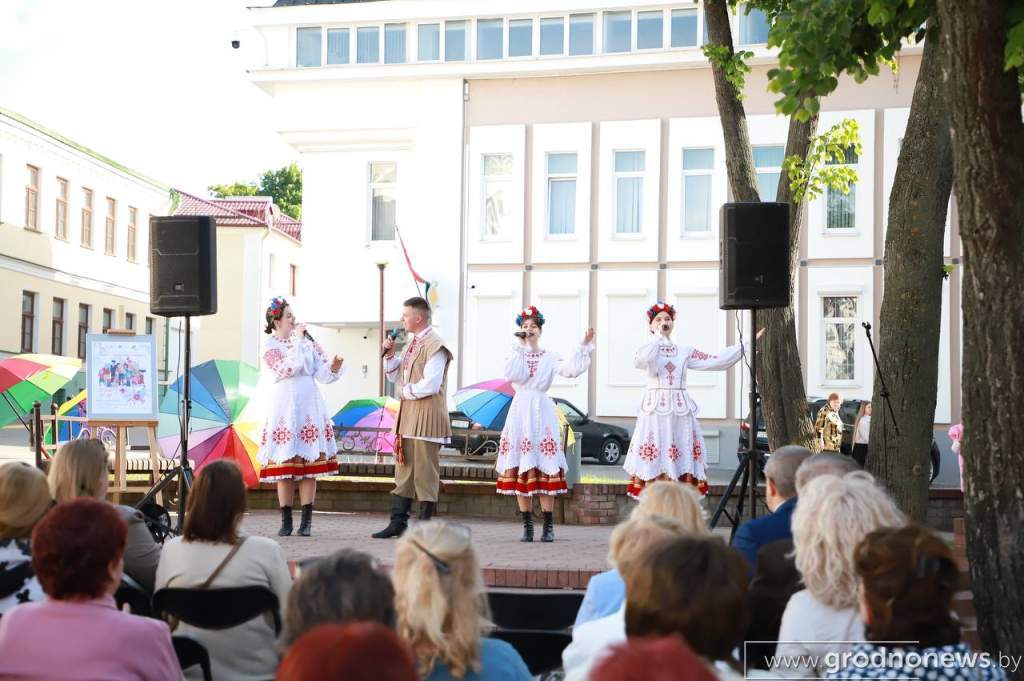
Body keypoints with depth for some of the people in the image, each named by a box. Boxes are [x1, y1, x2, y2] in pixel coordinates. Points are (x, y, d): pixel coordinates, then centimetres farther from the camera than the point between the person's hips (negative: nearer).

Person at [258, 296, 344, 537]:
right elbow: (288, 368, -16)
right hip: (283, 407, -2)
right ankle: (286, 520, 7)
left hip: (309, 407, 3)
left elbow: (322, 374, 6)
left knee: (310, 464, -1)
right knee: (284, 464, -2)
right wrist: (297, 340, -9)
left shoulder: (308, 341, 11)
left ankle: (306, 522, 3)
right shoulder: (270, 346, 2)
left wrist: (334, 367, -14)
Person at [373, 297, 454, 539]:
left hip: (426, 419, -9)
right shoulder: (412, 344, 16)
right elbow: (395, 376, 22)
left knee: (425, 472, -2)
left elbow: (431, 385, -22)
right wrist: (389, 354, 7)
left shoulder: (435, 345, -14)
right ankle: (398, 522, 18)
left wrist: (406, 391, -9)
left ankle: (426, 525, 6)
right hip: (407, 416, 10)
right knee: (403, 469, 12)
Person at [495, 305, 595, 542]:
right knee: (521, 470, -2)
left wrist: (584, 346, -14)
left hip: (542, 411, -1)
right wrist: (521, 347, -5)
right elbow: (512, 374, -10)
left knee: (545, 469, -5)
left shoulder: (550, 358, 9)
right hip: (520, 410, 1)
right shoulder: (515, 354, 11)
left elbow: (571, 369, -9)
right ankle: (527, 526, 5)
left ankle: (549, 526, 1)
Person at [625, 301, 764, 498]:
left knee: (682, 461, -2)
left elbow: (716, 362, 8)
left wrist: (746, 345, 4)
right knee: (655, 461, -7)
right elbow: (640, 361, -19)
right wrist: (658, 337, -5)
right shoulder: (647, 350, 6)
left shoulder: (685, 351, 14)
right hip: (655, 410, -3)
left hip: (681, 411, 3)